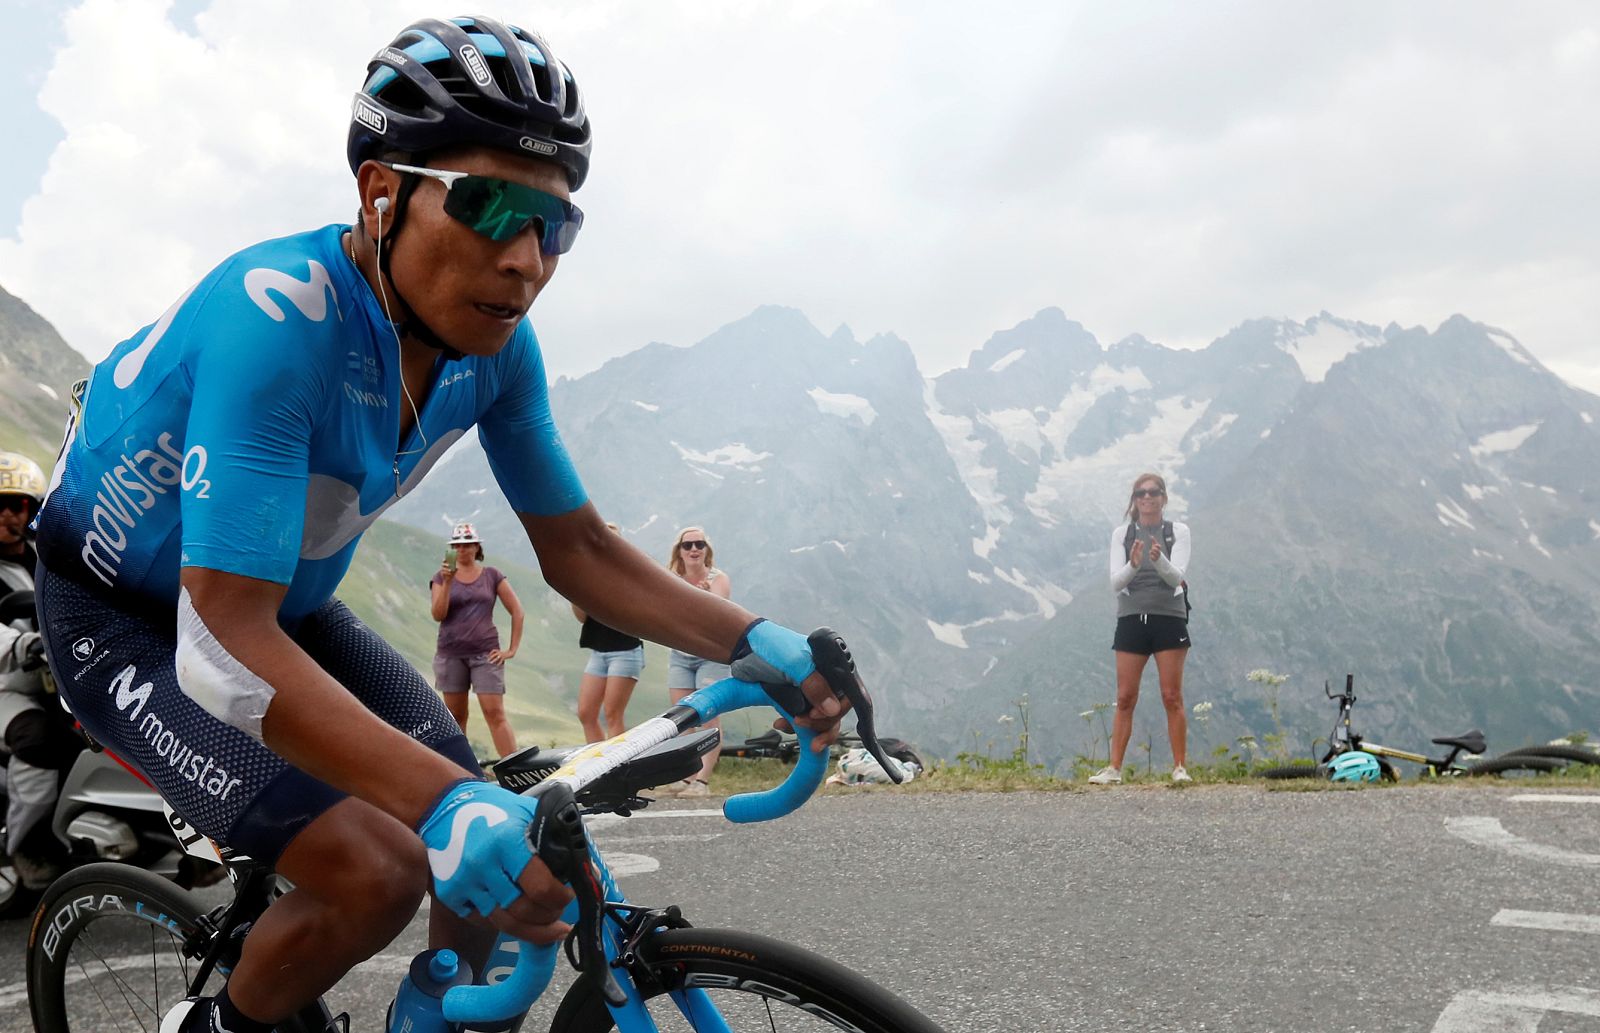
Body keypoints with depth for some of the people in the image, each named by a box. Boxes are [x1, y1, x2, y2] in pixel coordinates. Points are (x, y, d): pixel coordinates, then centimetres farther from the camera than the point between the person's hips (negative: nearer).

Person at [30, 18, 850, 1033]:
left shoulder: (495, 341, -15)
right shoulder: (277, 317, -36)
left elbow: (578, 550, -7)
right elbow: (225, 646, -39)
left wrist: (753, 642, -22)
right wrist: (449, 805, -51)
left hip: (291, 605, 6)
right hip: (125, 617, -6)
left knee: (497, 852, -4)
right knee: (376, 872, -22)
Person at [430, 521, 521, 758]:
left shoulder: (491, 576, 5)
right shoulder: (441, 578, 7)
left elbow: (517, 611, 6)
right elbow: (438, 615, -6)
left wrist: (512, 649, 1)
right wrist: (447, 582, -17)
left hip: (486, 654, -1)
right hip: (450, 654, 2)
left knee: (495, 714, -10)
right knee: (456, 716, 8)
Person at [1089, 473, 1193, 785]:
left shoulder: (1178, 531, 2)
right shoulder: (1122, 534, 6)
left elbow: (1176, 576, -10)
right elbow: (1115, 582, -4)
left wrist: (1159, 559, -31)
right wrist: (1133, 564, -24)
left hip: (1169, 618, -1)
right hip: (1131, 619, 1)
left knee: (1172, 697, -1)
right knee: (1125, 699, 2)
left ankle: (1180, 767, 6)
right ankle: (1114, 769, 5)